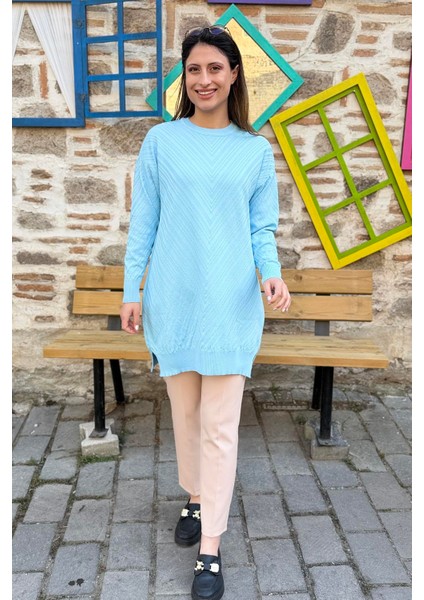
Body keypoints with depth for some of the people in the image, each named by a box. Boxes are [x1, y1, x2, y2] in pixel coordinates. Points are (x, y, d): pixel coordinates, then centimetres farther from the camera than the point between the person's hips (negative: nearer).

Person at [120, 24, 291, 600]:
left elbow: (262, 230, 6)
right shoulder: (160, 141, 3)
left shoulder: (256, 150, 5)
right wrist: (131, 290, 1)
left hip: (231, 303, 0)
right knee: (185, 412, 15)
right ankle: (196, 499, 39)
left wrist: (271, 273, -13)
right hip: (172, 298, 1)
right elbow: (143, 223, 4)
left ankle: (210, 551, 11)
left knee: (220, 427, 0)